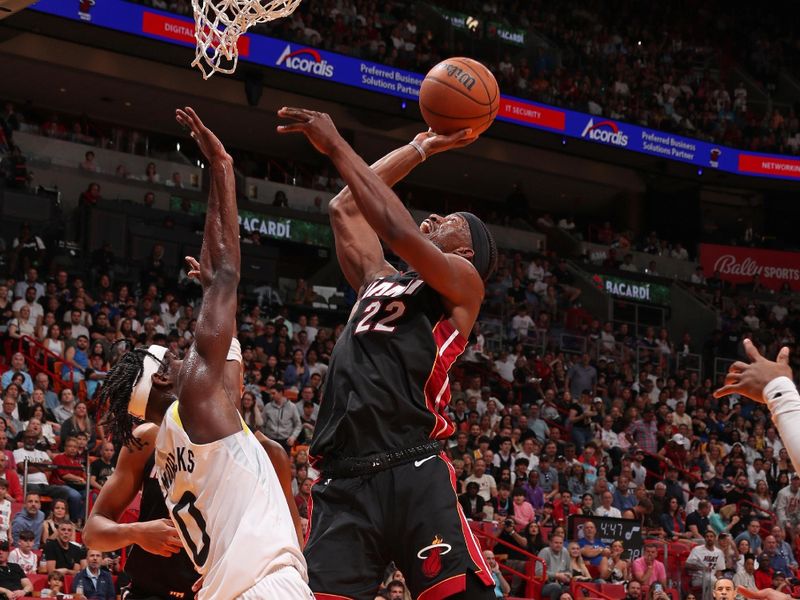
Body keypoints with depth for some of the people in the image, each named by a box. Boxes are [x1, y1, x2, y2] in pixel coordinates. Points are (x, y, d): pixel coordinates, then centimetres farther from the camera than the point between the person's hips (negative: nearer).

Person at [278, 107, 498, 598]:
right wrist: (422, 148, 35)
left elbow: (399, 230, -7)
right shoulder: (378, 279, 28)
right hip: (345, 483, 5)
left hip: (414, 477, -5)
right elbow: (345, 207, 32)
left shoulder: (464, 283, 9)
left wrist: (336, 146, -4)